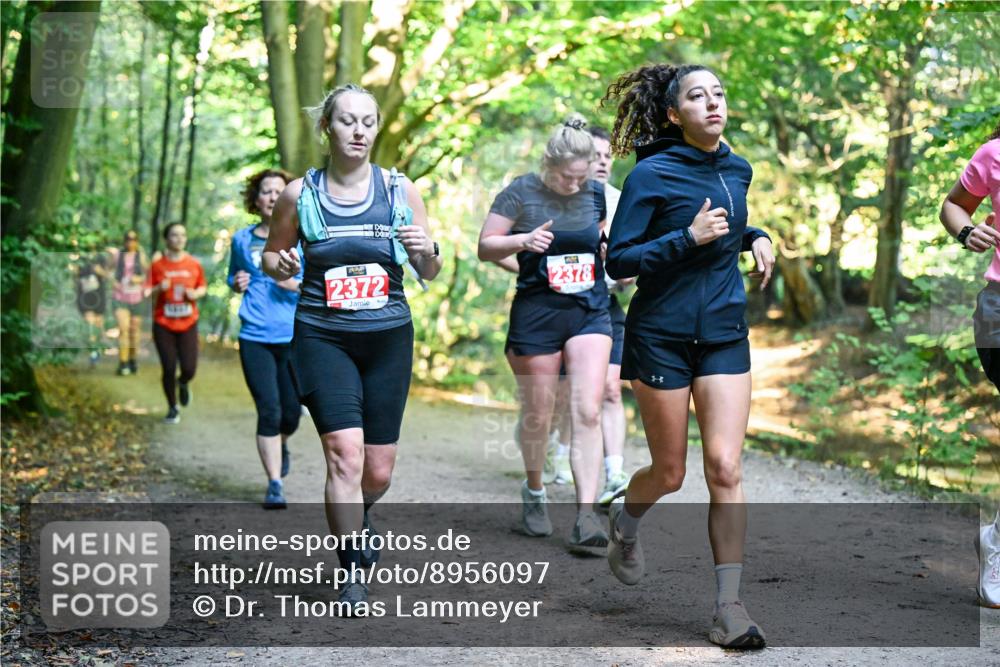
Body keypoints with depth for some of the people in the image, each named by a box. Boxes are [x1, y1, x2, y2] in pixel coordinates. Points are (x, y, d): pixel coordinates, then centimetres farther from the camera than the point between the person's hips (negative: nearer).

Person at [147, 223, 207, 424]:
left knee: (189, 369, -7)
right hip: (163, 325, -1)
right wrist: (159, 289, -20)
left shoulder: (194, 264, 1)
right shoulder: (157, 265, -2)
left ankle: (183, 383, 31)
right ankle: (172, 409, 19)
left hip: (188, 324, 1)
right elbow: (147, 293, 1)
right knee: (169, 369, -2)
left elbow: (203, 287, 13)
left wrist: (195, 293, -9)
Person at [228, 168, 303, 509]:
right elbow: (232, 278, 25)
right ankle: (274, 485, 1)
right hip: (255, 338, 0)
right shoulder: (242, 239, 9)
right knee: (268, 411, -7)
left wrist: (297, 285, -14)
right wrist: (237, 285, 2)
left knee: (292, 412, 7)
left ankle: (282, 445, 42)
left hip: (295, 338, 0)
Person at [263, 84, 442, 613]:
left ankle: (357, 517, 43)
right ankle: (353, 575, -4)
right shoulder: (300, 194, -1)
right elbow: (271, 255, 12)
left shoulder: (399, 190, 2)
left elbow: (430, 274, 8)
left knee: (379, 470, 7)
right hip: (322, 337, -2)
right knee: (346, 454, -17)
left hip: (388, 337, 2)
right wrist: (281, 266, -11)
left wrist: (426, 251, -14)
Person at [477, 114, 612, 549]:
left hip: (590, 312, 3)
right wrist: (522, 241, -20)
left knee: (587, 412, -9)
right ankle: (534, 492, 33)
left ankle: (586, 514, -11)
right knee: (537, 415, 8)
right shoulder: (521, 193, -5)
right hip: (536, 315, -2)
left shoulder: (596, 194, 6)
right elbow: (485, 247, -3)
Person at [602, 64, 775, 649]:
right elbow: (618, 260, -12)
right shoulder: (652, 174, -10)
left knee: (725, 468, -6)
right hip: (662, 334, -4)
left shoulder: (738, 171, 8)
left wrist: (755, 237, 7)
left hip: (725, 336, 4)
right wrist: (688, 237, -21)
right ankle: (626, 521, 41)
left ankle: (730, 607, -2)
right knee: (670, 473, 6)